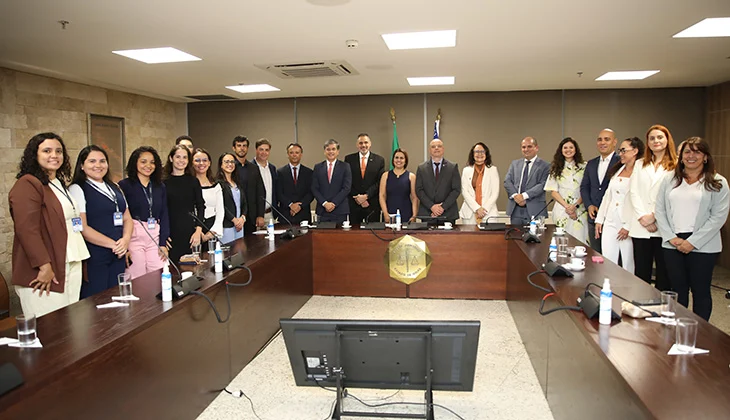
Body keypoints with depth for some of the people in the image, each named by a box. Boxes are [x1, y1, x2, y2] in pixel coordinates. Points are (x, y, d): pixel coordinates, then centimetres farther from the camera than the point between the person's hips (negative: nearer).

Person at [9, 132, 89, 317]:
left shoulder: (60, 185, 18)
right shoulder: (27, 184, -10)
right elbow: (27, 229, -18)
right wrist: (44, 266, -20)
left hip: (71, 266, 9)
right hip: (45, 273, -8)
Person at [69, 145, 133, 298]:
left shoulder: (114, 188, 16)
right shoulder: (77, 189, -5)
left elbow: (128, 218, 14)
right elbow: (82, 228, -14)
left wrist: (125, 240, -6)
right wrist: (113, 244, -14)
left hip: (118, 256, 6)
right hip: (93, 258, -6)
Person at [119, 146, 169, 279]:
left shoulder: (160, 187, 11)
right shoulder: (124, 185, -2)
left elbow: (164, 216, 11)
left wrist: (163, 244, 3)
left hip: (155, 238, 4)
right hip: (133, 237, -4)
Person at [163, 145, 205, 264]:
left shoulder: (193, 181, 6)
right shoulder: (163, 182, 3)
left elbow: (200, 206, 5)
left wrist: (198, 230, -6)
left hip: (190, 232, 1)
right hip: (170, 232, -1)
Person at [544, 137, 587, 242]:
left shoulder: (583, 167, 6)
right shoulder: (556, 168, 8)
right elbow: (553, 191, 3)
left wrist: (575, 206, -10)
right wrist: (567, 206, -8)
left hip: (579, 209, 0)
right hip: (562, 209, 1)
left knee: (579, 239, -5)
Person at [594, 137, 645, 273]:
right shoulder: (617, 170, 14)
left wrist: (629, 226, -15)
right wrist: (599, 219, 12)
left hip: (628, 225, -6)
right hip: (610, 222, 6)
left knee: (628, 266, 2)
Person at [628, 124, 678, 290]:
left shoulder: (676, 166, 2)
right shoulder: (640, 165, 16)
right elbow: (633, 192, 6)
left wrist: (654, 216, -13)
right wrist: (643, 217, -7)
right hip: (641, 227, 3)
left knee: (664, 272, 4)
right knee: (641, 272, 7)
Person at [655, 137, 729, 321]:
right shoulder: (669, 180, 9)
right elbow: (659, 211, 6)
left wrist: (693, 242, -13)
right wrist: (672, 237, -7)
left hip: (703, 246, -2)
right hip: (672, 244, 3)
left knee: (700, 291, 6)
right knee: (678, 289, 10)